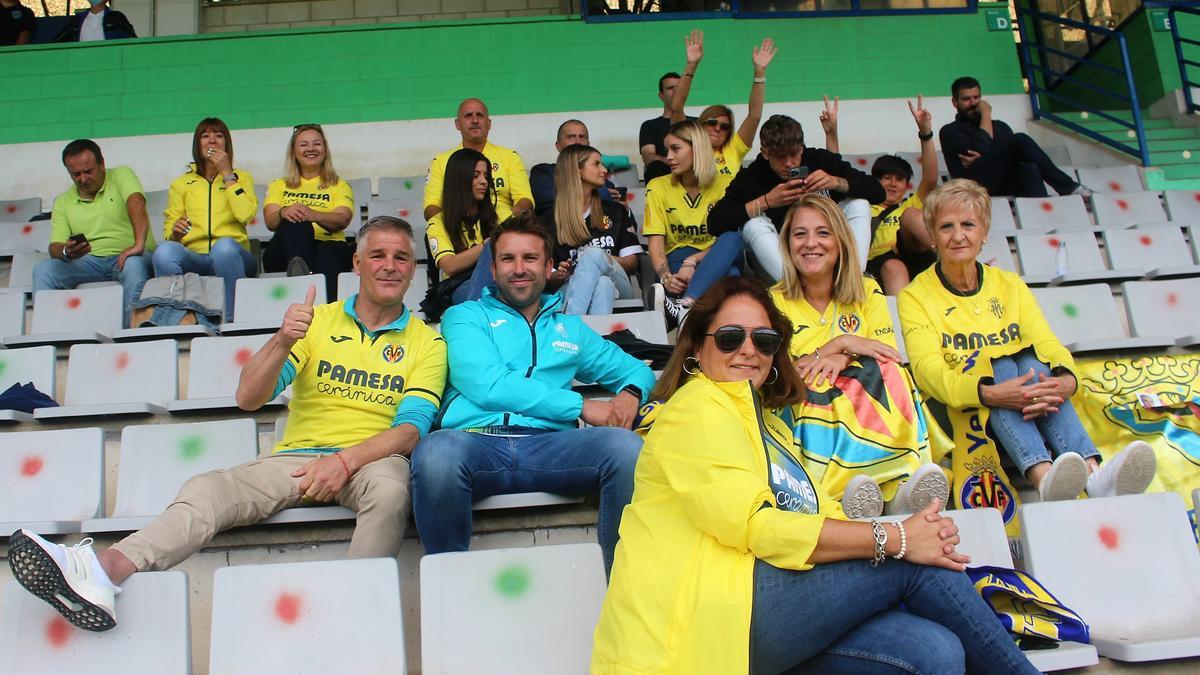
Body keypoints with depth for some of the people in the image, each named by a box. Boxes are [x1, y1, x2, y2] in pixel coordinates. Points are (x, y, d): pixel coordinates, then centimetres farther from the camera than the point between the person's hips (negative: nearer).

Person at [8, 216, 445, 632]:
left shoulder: (427, 341, 8)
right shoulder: (318, 321, 14)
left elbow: (412, 427, -5)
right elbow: (249, 398, 5)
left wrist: (346, 460, -23)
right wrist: (283, 341, -15)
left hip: (373, 459, -2)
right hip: (297, 458, 3)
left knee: (390, 488, -37)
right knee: (207, 489, -22)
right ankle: (105, 570, -44)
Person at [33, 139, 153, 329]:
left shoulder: (121, 175, 4)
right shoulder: (63, 202, 15)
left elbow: (136, 203, -16)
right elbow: (55, 247, 7)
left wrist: (139, 244, -34)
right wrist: (66, 252, -20)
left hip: (126, 256, -4)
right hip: (89, 262, 4)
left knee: (133, 265, -38)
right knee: (43, 269, -19)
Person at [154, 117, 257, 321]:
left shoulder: (241, 177, 19)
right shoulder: (181, 184, 22)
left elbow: (246, 215, -4)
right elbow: (168, 233, 12)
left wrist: (227, 174, 0)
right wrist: (174, 234, -12)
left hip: (231, 255, -1)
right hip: (194, 257, 2)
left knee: (224, 245, -38)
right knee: (164, 250, -32)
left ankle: (232, 319, -33)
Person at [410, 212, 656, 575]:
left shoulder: (570, 327, 29)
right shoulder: (465, 316, 18)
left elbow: (636, 370, 35)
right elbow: (487, 386, 0)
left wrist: (630, 394, 7)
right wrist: (580, 405, -3)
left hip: (548, 445, 2)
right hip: (476, 440, -2)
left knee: (626, 446, -29)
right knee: (436, 451, -38)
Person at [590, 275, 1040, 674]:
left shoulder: (767, 422, 27)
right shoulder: (696, 408, -1)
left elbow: (817, 513, 12)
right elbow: (752, 525, -15)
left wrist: (904, 534, -8)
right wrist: (894, 539, -14)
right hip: (710, 616, -7)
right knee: (914, 564, -11)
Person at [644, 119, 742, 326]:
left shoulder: (724, 184, 5)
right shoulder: (658, 187, 6)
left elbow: (729, 239, -3)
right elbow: (656, 245, -3)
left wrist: (692, 261, -20)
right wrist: (666, 277, -24)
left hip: (717, 259, 2)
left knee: (732, 239, -37)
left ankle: (685, 304, -50)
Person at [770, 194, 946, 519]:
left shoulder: (867, 293, 13)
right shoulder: (774, 302, 5)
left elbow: (889, 360, 0)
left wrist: (842, 360, -21)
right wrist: (840, 342, -14)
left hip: (869, 402, 2)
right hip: (804, 410, -2)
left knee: (886, 374, -29)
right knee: (817, 389, -34)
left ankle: (905, 485, -45)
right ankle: (847, 489, -54)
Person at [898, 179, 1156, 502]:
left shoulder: (1010, 285, 15)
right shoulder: (915, 296, 1)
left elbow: (1046, 342, 0)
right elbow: (927, 369, -15)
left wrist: (1066, 379, -25)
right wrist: (989, 393, -34)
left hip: (1027, 405, 3)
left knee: (1031, 361, -28)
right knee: (1001, 365, -31)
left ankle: (1094, 474, -44)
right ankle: (1043, 477, -54)